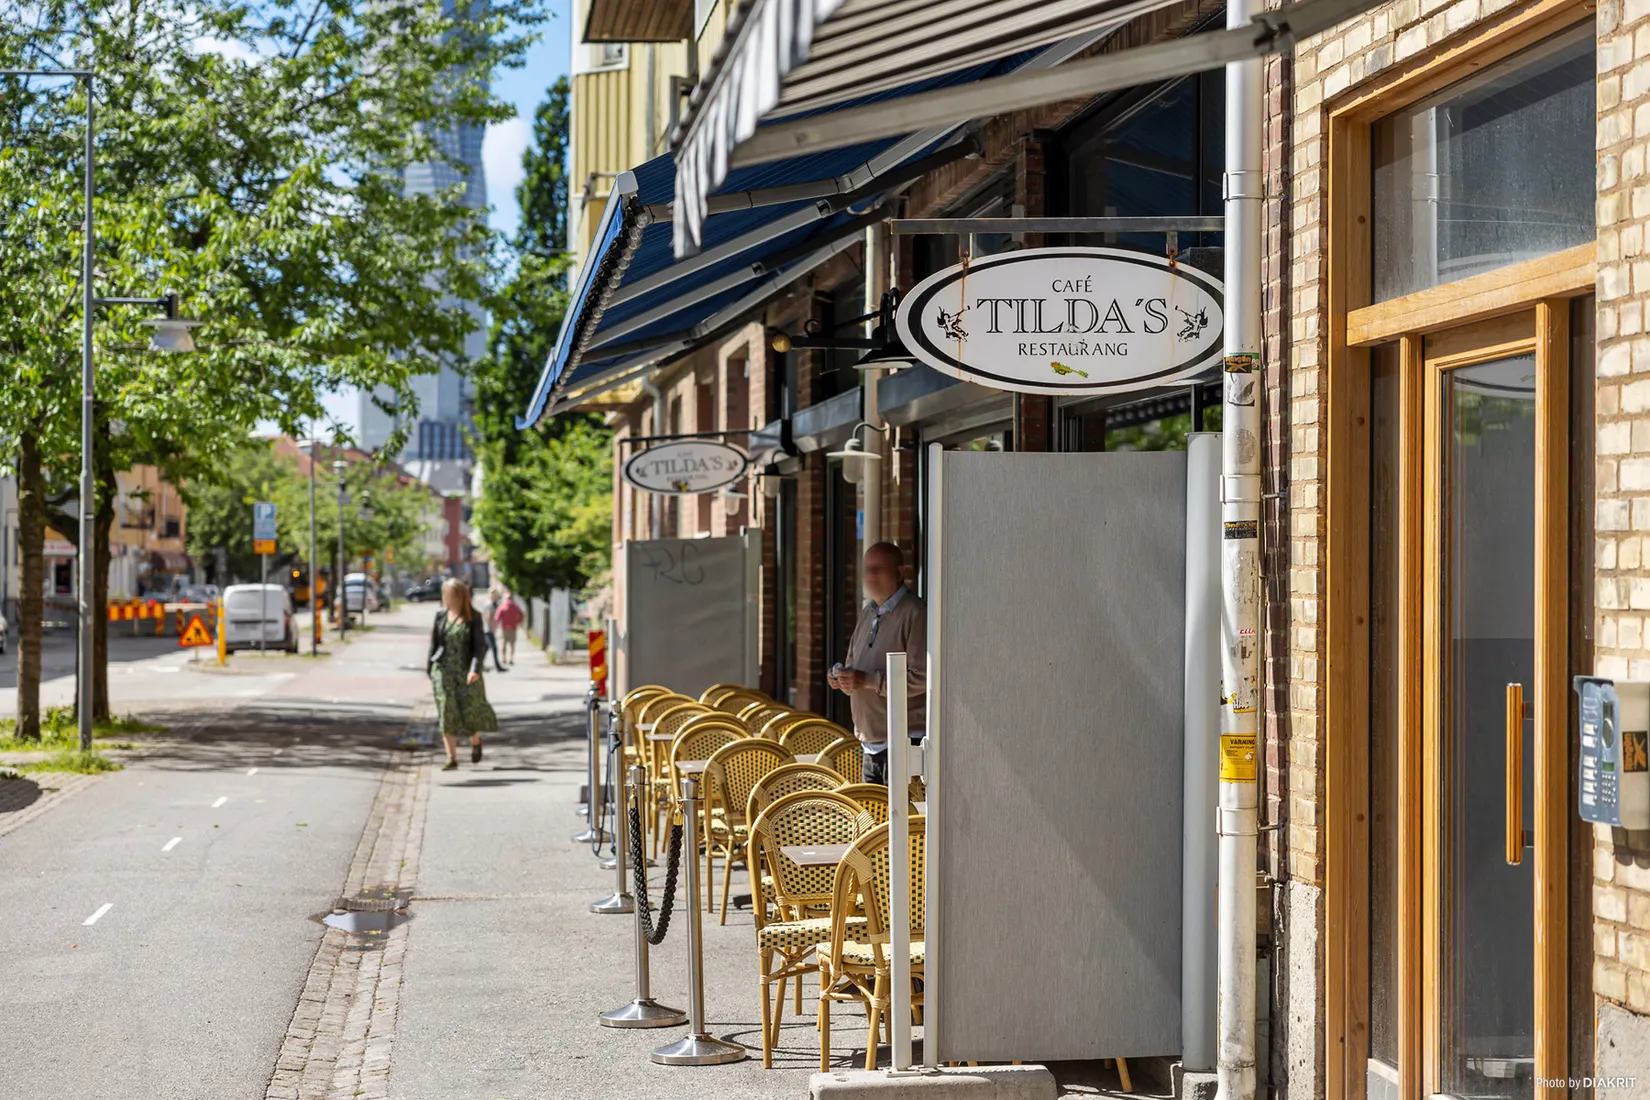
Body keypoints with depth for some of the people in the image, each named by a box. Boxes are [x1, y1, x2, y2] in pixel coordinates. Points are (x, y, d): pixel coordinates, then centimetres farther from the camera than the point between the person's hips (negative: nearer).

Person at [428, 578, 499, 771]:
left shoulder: (474, 617, -3)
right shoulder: (441, 615, 5)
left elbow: (480, 645, -7)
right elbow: (434, 643, 11)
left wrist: (475, 668, -19)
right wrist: (430, 670, 11)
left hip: (466, 670, -2)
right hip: (444, 669, 2)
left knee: (471, 710, 3)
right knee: (446, 713, -5)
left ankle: (475, 741, 36)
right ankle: (452, 758, -3)